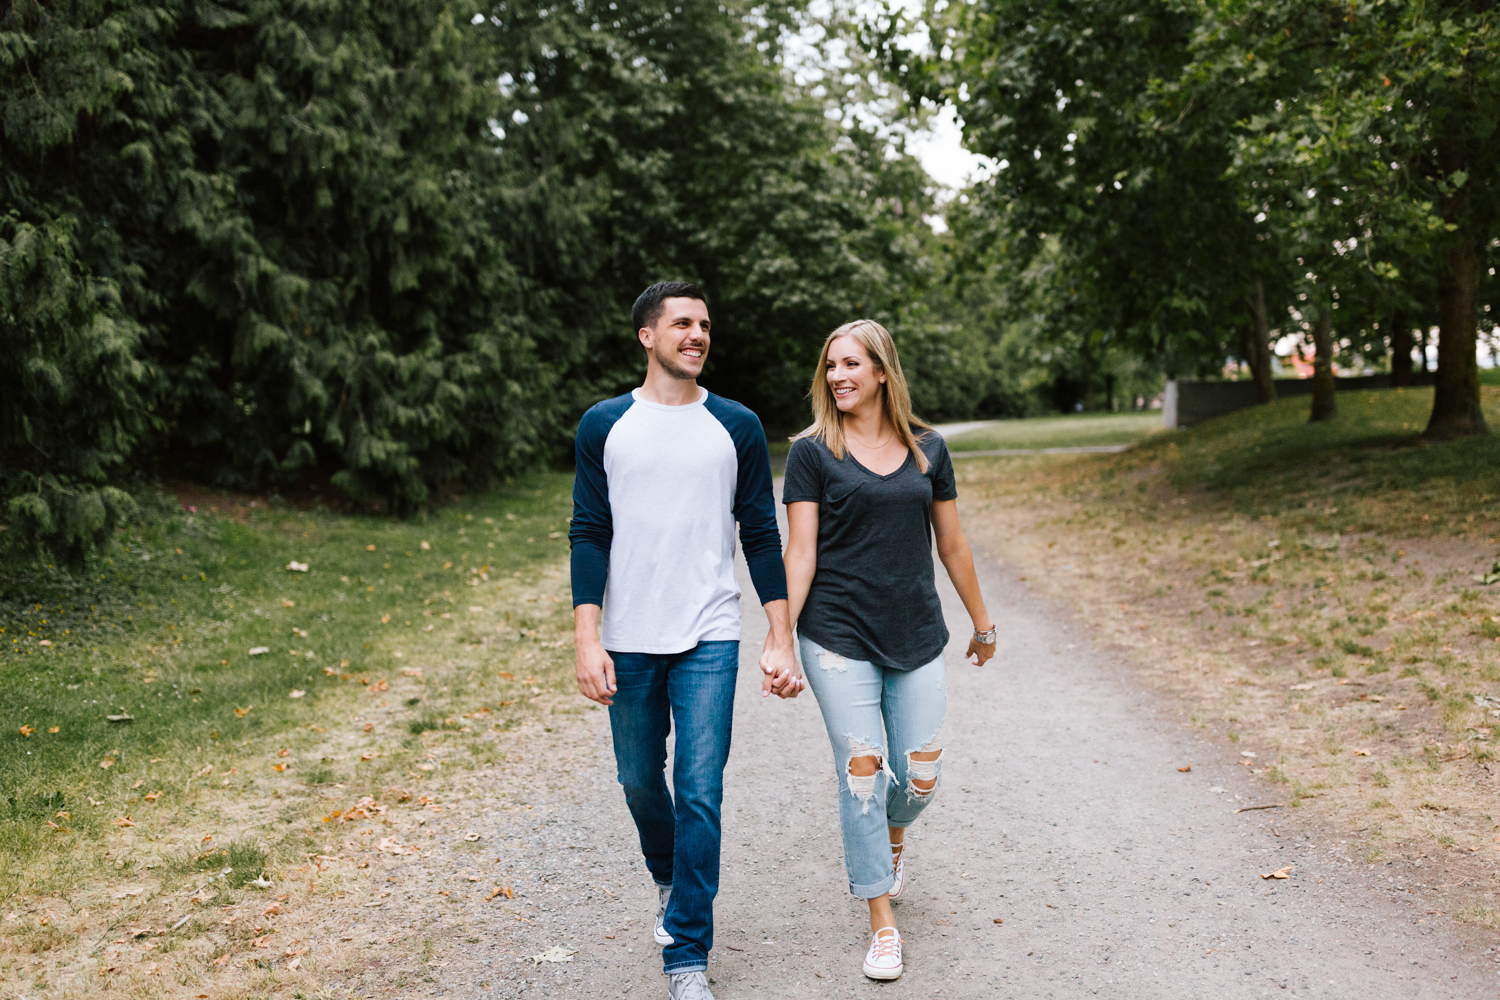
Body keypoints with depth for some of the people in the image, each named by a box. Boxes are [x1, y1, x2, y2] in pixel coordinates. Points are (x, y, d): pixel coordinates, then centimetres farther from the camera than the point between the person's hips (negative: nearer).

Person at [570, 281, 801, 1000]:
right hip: (628, 642, 1)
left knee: (700, 793, -5)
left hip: (709, 640, -1)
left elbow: (761, 536, 4)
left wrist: (781, 639, -1)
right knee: (640, 781, 15)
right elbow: (589, 535, 1)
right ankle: (669, 881, 45)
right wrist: (586, 638, -8)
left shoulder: (736, 427, 2)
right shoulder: (604, 426, 2)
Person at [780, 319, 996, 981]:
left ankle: (894, 836, 41)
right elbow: (800, 552, -5)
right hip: (839, 639, -2)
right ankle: (882, 925, 14)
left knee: (920, 778, 3)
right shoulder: (812, 452, -1)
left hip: (917, 639, 3)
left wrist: (982, 623, 20)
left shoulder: (927, 449, 7)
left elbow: (952, 544, 14)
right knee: (861, 775, -2)